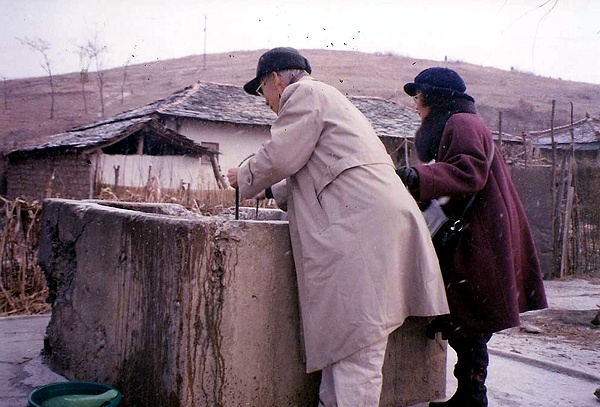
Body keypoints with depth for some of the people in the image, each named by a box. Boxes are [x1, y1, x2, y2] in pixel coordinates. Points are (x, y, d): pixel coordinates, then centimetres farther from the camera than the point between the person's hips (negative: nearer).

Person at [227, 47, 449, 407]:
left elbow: (280, 157, -7)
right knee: (342, 339, 11)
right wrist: (272, 191, 40)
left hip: (361, 225, -10)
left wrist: (245, 179, 11)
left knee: (354, 348, -11)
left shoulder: (305, 92, 3)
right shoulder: (328, 98, 33)